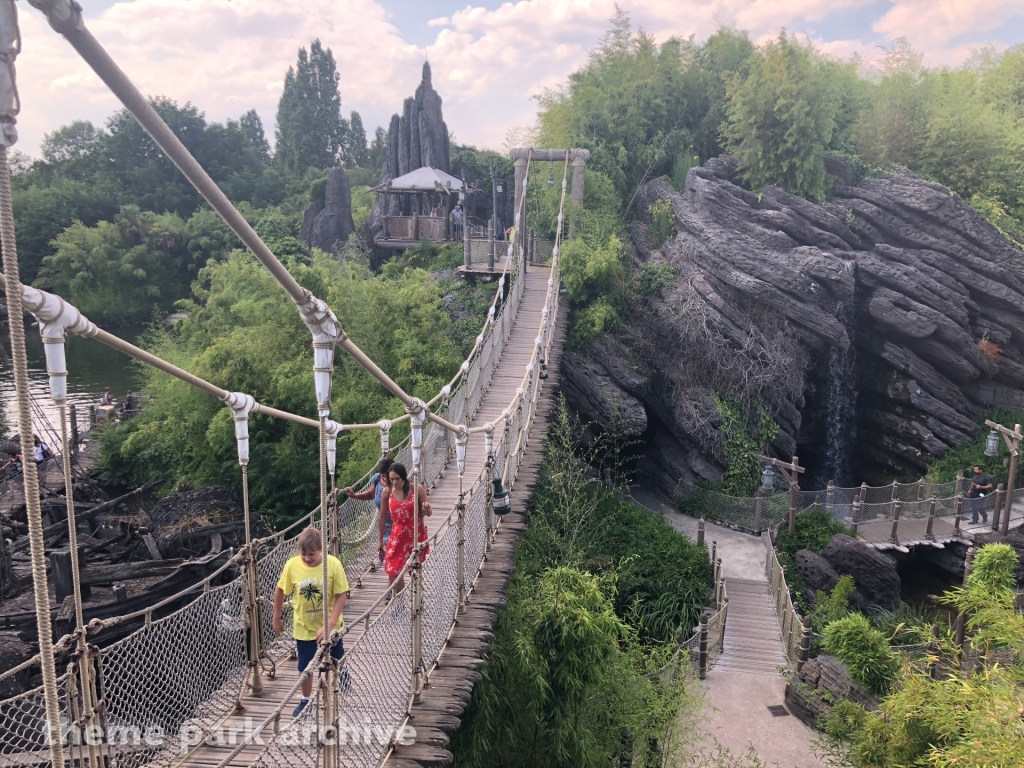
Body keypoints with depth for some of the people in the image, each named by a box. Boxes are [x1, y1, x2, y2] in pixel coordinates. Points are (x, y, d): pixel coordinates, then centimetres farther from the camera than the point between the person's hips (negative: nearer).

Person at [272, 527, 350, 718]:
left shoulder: (333, 564, -25)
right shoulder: (292, 565, -20)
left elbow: (341, 596, -19)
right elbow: (280, 591, -4)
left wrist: (330, 625, -24)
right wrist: (277, 619, 4)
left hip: (330, 625, 0)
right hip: (303, 627, 0)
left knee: (337, 659, 23)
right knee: (305, 666, 10)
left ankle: (341, 672, 57)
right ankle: (306, 700, 35)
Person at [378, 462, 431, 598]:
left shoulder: (417, 489, -11)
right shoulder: (387, 492, -5)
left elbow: (428, 513, -1)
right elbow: (382, 517, 6)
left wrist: (427, 509, -25)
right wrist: (380, 540, 11)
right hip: (397, 535, 2)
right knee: (393, 570, -1)